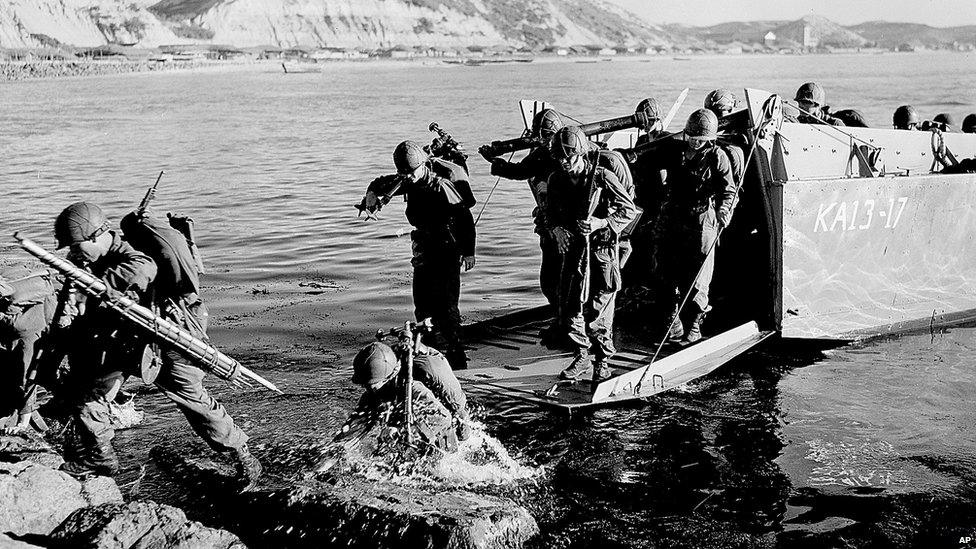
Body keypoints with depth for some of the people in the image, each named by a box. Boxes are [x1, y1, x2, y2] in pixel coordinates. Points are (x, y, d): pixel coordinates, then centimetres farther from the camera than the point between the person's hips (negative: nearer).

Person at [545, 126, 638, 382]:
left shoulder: (602, 177, -11)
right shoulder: (557, 180, 4)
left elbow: (629, 210, -8)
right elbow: (550, 212, 17)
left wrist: (600, 222, -20)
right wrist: (556, 229, -5)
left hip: (601, 248, -4)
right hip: (572, 248, 4)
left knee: (598, 310, -2)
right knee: (568, 308, 3)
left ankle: (603, 360, 17)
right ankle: (581, 355, 23)